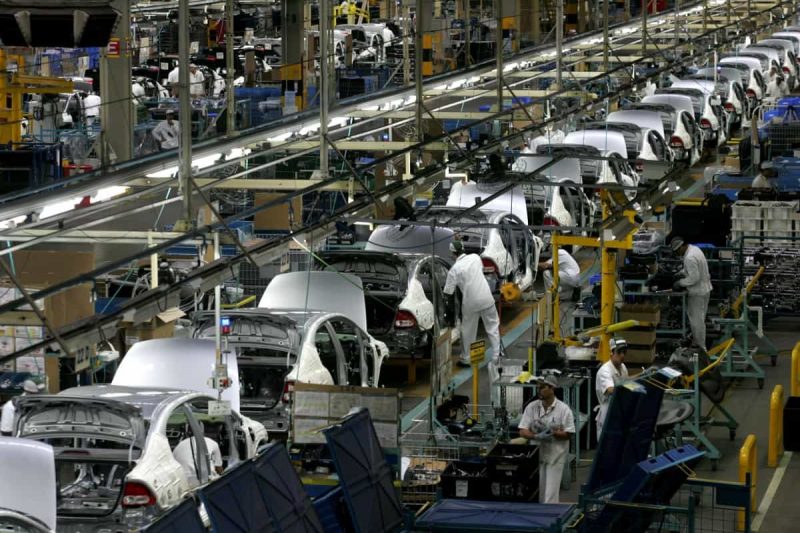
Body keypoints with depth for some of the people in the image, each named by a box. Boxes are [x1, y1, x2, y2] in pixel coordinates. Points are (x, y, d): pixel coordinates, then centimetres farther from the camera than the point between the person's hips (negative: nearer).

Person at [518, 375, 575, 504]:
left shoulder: (563, 409, -7)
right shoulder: (531, 407, 1)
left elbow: (568, 434, -7)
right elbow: (522, 431, -2)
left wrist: (551, 432, -22)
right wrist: (536, 436, -22)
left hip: (555, 455, -3)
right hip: (536, 453, 3)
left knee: (551, 492, -5)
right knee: (536, 491, 7)